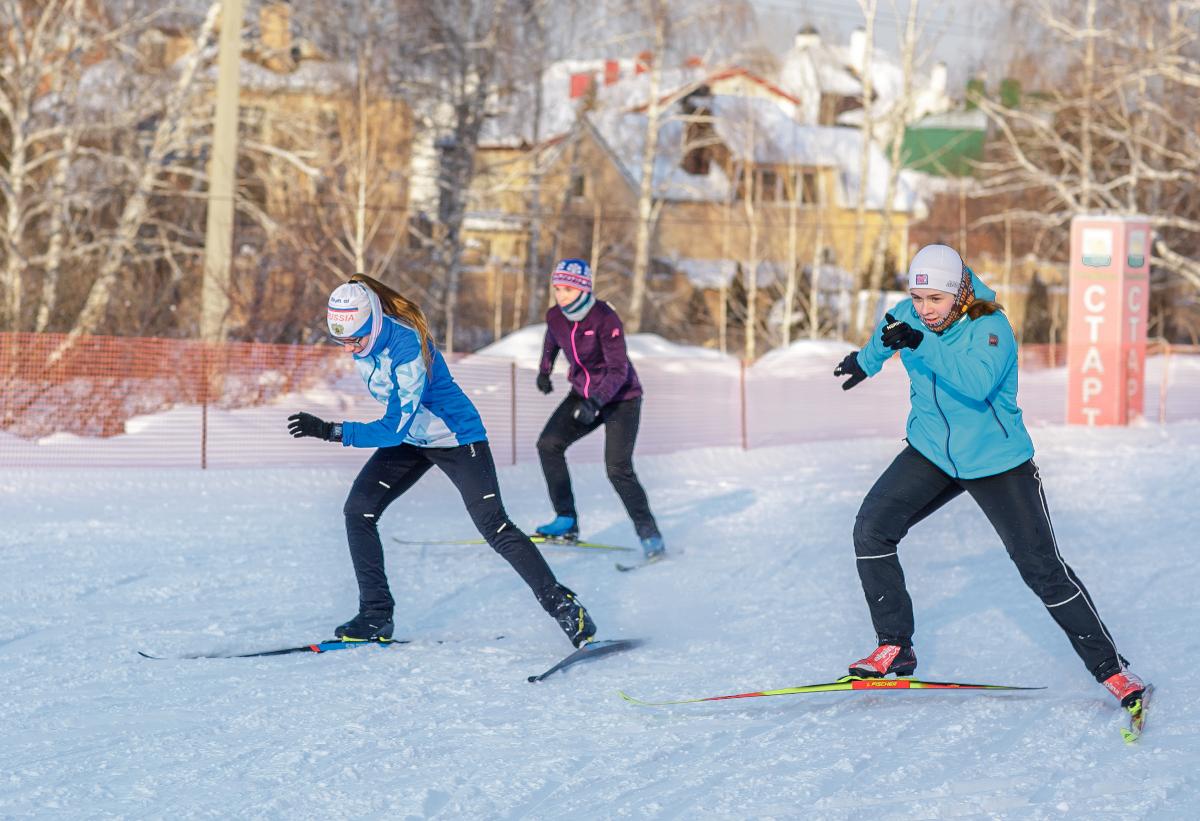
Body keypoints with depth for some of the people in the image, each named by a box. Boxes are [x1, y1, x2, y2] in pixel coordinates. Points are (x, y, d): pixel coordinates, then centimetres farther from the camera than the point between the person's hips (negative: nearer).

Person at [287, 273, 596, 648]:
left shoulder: (407, 347, -34)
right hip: (409, 439, 7)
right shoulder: (363, 337, -12)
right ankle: (376, 615, -2)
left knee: (494, 526, -10)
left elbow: (396, 428, -35)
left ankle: (562, 604, 1)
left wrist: (330, 431, -41)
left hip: (455, 438, -7)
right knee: (357, 510, -7)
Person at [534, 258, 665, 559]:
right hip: (584, 394, 6)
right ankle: (567, 520, -5)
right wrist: (544, 370, 32)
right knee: (549, 444, -11)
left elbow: (618, 370, -29)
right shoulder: (555, 316, -6)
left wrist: (596, 402, -42)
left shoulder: (605, 319, -25)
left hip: (620, 398, -6)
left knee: (618, 469, -17)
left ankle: (649, 535, -7)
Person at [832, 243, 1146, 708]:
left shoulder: (990, 328, -23)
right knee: (871, 530, -11)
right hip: (931, 454, 5)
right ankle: (894, 648, 1)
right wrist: (867, 360, 40)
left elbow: (977, 382, -42)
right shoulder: (909, 316, -6)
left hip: (997, 462, -5)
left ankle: (1110, 668, 6)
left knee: (1043, 569, -6)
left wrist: (921, 343, -50)